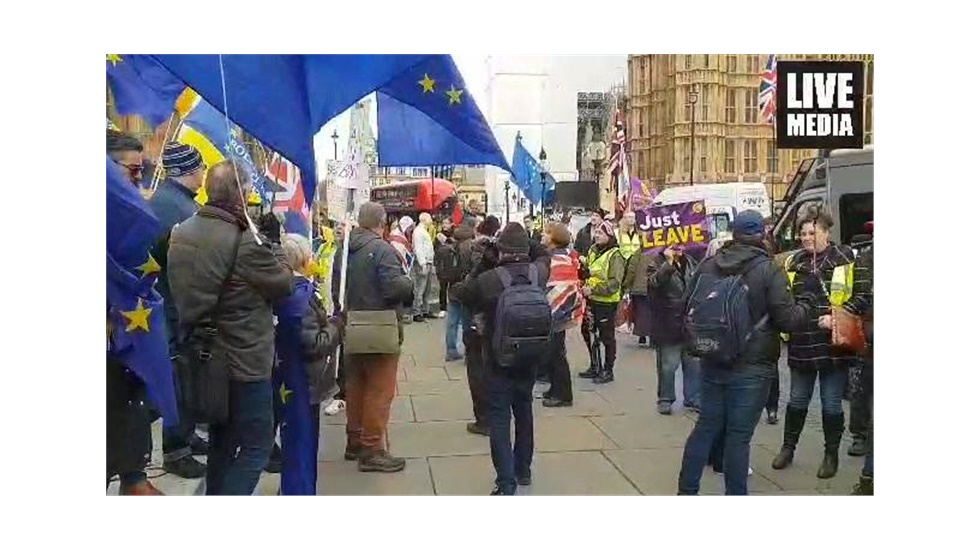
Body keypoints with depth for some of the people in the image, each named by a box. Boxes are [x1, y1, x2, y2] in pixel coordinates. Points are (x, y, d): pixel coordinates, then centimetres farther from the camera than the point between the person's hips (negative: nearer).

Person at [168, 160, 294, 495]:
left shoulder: (181, 233, 3)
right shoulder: (246, 241, -22)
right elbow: (284, 285, -11)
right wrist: (273, 242, 1)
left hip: (203, 360, 8)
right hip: (244, 362, -8)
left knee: (220, 441, 21)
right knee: (257, 444, 4)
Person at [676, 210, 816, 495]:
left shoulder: (708, 265, 1)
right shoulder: (769, 271, -13)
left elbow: (687, 305, 10)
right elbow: (788, 319, -11)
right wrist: (807, 300, 7)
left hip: (713, 362, 5)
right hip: (751, 367, -5)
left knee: (707, 425, 15)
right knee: (739, 434, 3)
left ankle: (686, 489, 21)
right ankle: (735, 493, 12)